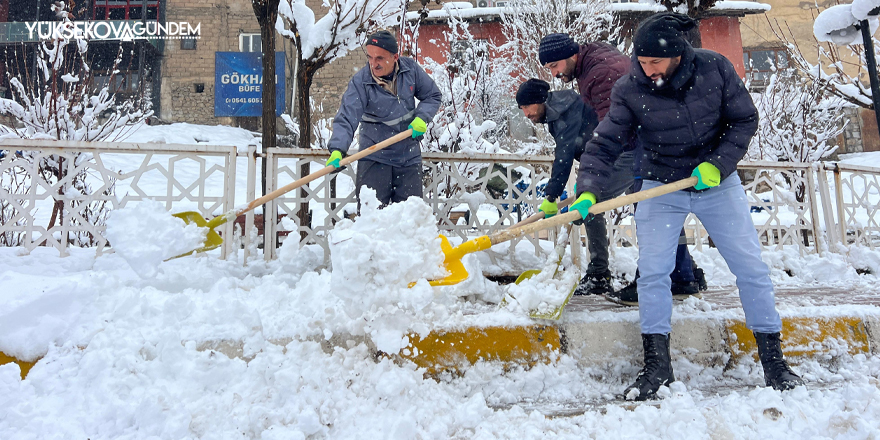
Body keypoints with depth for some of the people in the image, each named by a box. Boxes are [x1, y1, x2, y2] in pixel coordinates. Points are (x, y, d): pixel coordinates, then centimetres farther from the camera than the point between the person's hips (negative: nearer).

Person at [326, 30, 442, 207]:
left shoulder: (410, 68, -6)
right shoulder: (359, 83, -17)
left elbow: (432, 96, 7)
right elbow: (346, 119, -25)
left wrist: (421, 118, -11)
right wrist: (337, 150, -42)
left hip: (409, 157, 3)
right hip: (374, 158, -3)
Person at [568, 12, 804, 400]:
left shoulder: (715, 68, -13)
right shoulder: (629, 91, -16)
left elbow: (745, 120, -5)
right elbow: (603, 145, -16)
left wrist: (717, 164, -18)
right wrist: (587, 193, -31)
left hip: (717, 183, 1)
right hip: (661, 188, -1)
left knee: (751, 266, 3)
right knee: (652, 271, -7)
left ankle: (772, 358, 19)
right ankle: (657, 364, 6)